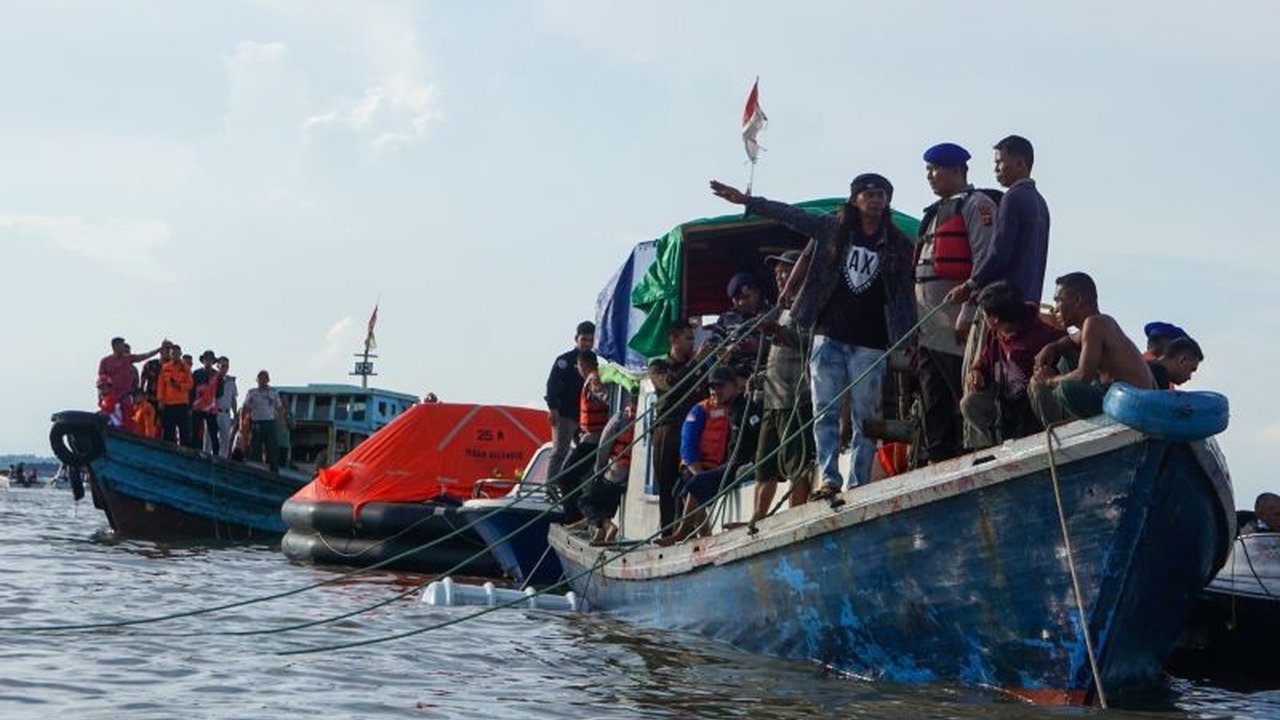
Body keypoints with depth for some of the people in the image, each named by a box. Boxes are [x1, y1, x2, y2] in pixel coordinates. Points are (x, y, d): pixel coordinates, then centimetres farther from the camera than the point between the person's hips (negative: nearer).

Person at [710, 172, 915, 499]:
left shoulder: (899, 245, 5)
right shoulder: (833, 228, 8)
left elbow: (906, 296, 3)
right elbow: (791, 215, 7)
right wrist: (745, 200, 2)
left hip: (870, 343, -1)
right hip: (830, 336, 1)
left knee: (865, 417, -1)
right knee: (825, 411, -7)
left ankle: (859, 484, 1)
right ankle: (829, 478, -10)